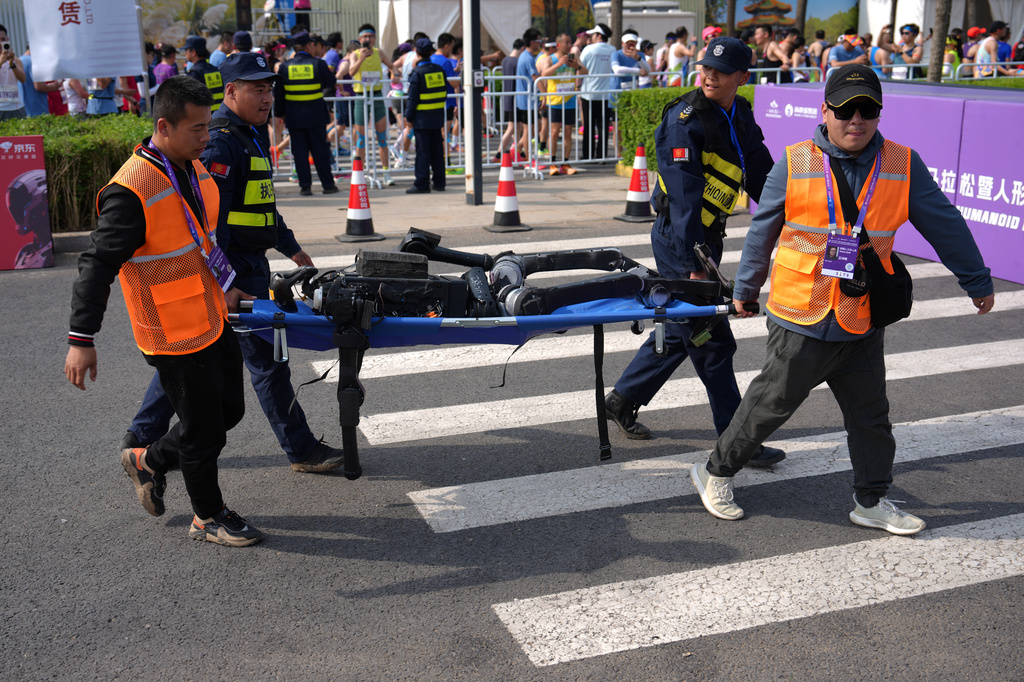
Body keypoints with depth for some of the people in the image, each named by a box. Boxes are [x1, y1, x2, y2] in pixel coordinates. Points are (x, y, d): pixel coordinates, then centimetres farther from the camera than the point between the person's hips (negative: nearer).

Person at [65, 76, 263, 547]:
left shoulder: (192, 167, 4)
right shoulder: (131, 191, -24)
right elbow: (97, 265, -22)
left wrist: (223, 287, 26)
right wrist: (81, 339, -24)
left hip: (213, 321, 9)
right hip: (175, 334, -9)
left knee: (228, 410, 19)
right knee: (202, 429, 5)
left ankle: (149, 461, 39)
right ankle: (208, 518, 27)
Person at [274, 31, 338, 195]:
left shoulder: (285, 66, 0)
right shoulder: (318, 63, -7)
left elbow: (278, 92, 4)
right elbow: (332, 83, 4)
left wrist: (281, 112, 13)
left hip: (294, 117, 1)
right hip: (316, 115, -1)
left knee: (299, 151, 6)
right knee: (320, 150, 6)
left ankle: (305, 186, 4)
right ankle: (328, 184, 11)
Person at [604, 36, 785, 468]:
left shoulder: (741, 118, 8)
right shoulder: (684, 120, -17)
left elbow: (762, 177, 16)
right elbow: (685, 196, -23)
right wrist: (693, 264, -27)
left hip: (707, 236, 9)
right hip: (679, 241, -9)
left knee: (683, 330, 17)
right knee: (712, 341, -4)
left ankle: (622, 400, 32)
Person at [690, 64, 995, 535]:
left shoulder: (903, 166, -1)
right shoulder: (793, 165, -7)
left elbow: (945, 225, 8)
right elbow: (761, 232, 5)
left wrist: (977, 281, 16)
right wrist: (745, 289, 13)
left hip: (863, 323, 3)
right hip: (801, 320, -3)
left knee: (870, 415, 14)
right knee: (770, 404, 7)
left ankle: (872, 501, 31)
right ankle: (716, 471, 26)